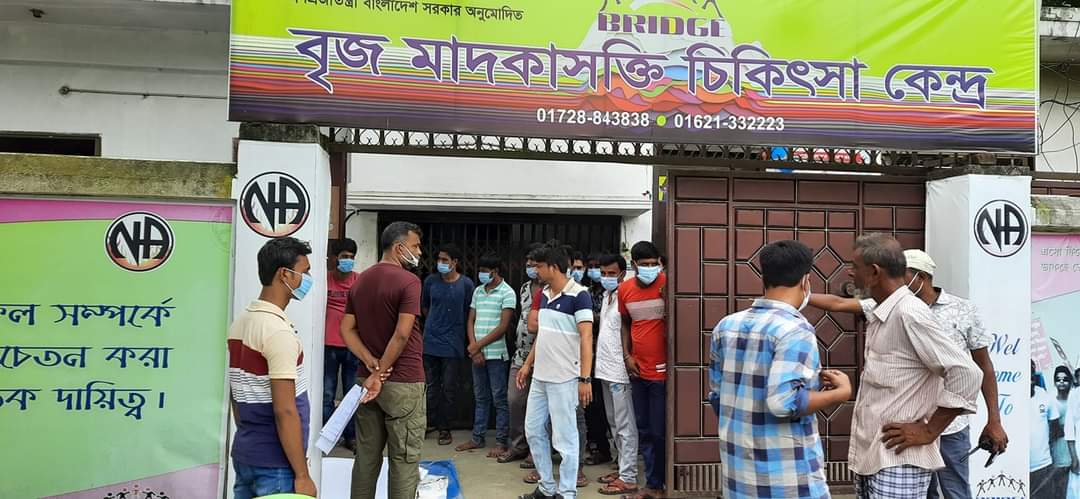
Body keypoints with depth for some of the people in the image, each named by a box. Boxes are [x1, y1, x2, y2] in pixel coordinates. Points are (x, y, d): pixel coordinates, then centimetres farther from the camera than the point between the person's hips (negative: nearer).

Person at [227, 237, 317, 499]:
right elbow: (285, 411, -23)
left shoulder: (241, 321, 7)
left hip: (244, 455, 8)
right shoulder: (278, 331, -20)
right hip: (275, 464, -8)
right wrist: (302, 475, -18)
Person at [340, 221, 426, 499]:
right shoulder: (408, 281, -13)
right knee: (403, 460, 2)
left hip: (366, 380, 7)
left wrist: (371, 362, -3)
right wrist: (380, 374, -14)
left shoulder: (360, 280, 11)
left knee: (366, 456, 15)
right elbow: (402, 335, -21)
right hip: (403, 382, -7)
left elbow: (346, 329, 7)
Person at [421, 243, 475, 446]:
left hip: (452, 343, -3)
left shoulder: (466, 284, -7)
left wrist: (453, 326, 3)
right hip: (430, 341, 3)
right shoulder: (431, 281, 1)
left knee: (449, 388, 4)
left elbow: (470, 313, 0)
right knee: (431, 386, 10)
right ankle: (432, 423, 22)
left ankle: (444, 428, 16)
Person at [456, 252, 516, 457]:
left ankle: (502, 441, 8)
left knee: (499, 399, 1)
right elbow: (471, 320, 10)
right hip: (477, 353, 6)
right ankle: (477, 438, 22)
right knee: (481, 397, 14)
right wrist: (473, 347, -5)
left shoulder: (507, 293, -8)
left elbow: (503, 326, -13)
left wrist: (478, 345, -11)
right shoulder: (478, 291, 11)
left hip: (496, 354, -6)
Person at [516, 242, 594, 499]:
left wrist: (585, 379, -21)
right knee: (534, 431, 14)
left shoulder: (578, 295, -13)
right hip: (539, 377, 8)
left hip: (564, 379, -8)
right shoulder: (544, 294, 11)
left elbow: (586, 338, -17)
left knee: (565, 437, 0)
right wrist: (527, 364, 19)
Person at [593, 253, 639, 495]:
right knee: (614, 424, 16)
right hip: (605, 368, 9)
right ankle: (623, 468, 26)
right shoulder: (605, 296, 13)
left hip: (620, 370, -9)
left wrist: (628, 360, -20)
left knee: (625, 426, -4)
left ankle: (628, 478, 1)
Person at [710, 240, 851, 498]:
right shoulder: (795, 331, -16)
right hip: (786, 474, -6)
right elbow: (783, 402, -25)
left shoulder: (726, 326, 4)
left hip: (737, 470, 6)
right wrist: (841, 392, -12)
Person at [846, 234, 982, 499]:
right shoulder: (879, 316, 11)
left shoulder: (909, 314, -17)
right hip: (867, 457, 9)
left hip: (896, 463, -9)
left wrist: (928, 431, -16)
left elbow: (967, 374, -21)